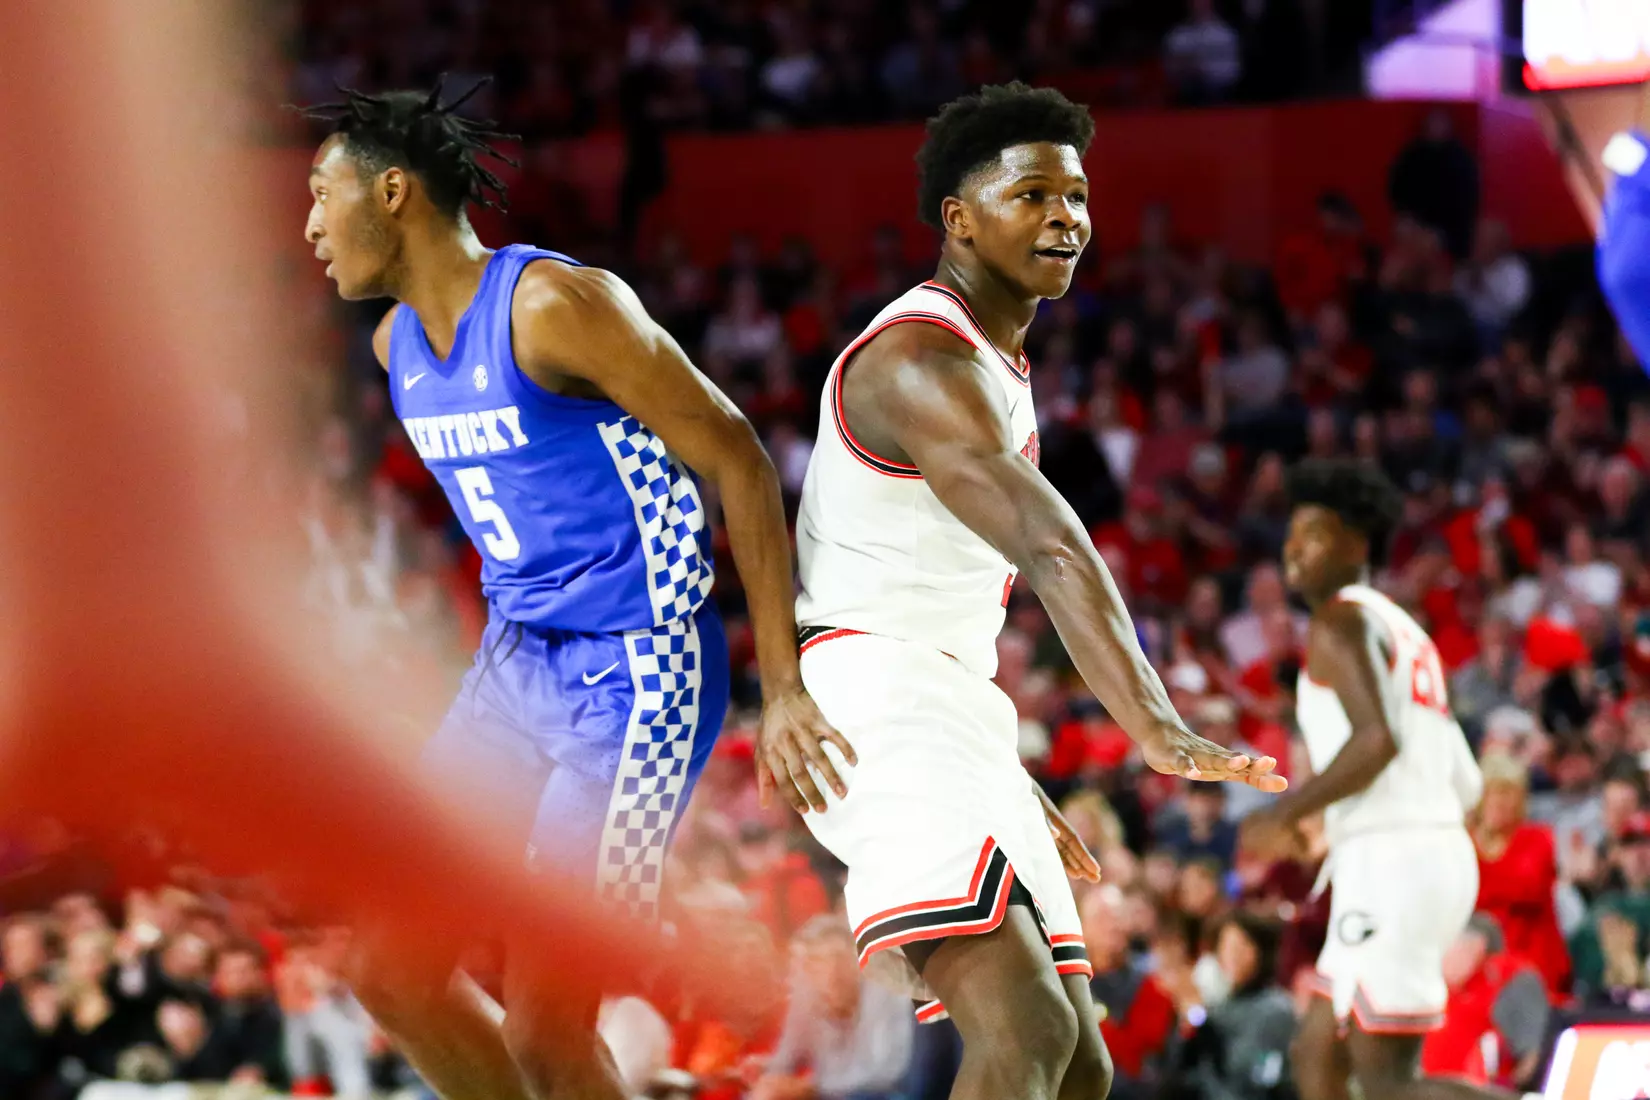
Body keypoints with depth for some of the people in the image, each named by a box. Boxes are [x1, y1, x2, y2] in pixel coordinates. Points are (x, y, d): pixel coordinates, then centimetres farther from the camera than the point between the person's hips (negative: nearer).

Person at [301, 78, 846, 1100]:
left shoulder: (557, 305, -18)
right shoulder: (397, 344, 8)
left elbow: (735, 459, -16)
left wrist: (784, 687, -18)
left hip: (634, 680, -9)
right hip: (515, 668, 9)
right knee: (396, 977, 7)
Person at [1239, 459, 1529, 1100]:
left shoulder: (1339, 620, -5)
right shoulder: (1406, 633, 24)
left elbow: (1376, 740, -22)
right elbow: (1466, 784, 23)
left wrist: (1285, 815, -11)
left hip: (1389, 864, -10)